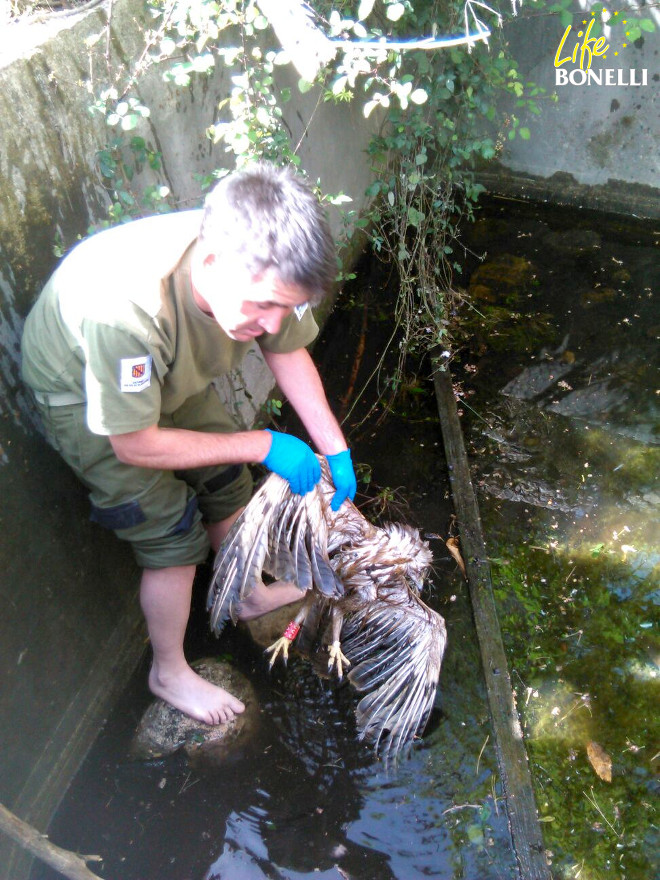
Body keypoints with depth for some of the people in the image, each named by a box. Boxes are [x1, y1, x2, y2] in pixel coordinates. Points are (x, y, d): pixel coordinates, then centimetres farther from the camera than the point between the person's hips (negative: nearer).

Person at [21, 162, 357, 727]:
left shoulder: (259, 264, -29)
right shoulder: (123, 307, -46)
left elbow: (290, 353, -7)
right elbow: (135, 446, -31)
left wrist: (335, 451, -13)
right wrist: (263, 445, -28)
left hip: (172, 372, 6)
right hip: (85, 395, -5)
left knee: (227, 488, 14)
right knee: (172, 534, -3)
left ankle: (249, 594, 43)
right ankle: (169, 671, 23)